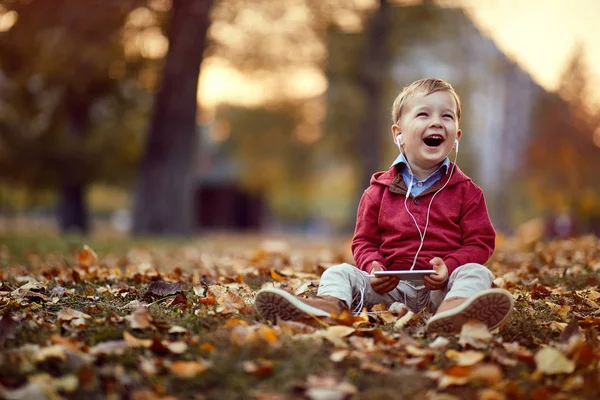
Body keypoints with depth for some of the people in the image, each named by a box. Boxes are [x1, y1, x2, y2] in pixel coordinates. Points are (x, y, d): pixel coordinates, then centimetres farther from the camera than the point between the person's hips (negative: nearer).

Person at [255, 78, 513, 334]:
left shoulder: (465, 191, 8)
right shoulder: (379, 191, 11)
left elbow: (480, 242, 4)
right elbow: (364, 240, 14)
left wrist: (449, 267, -15)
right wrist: (373, 266, -10)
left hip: (442, 285, -2)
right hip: (392, 283, 2)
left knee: (476, 273, -30)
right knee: (339, 273, -15)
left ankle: (453, 309, -65)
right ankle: (329, 304, -51)